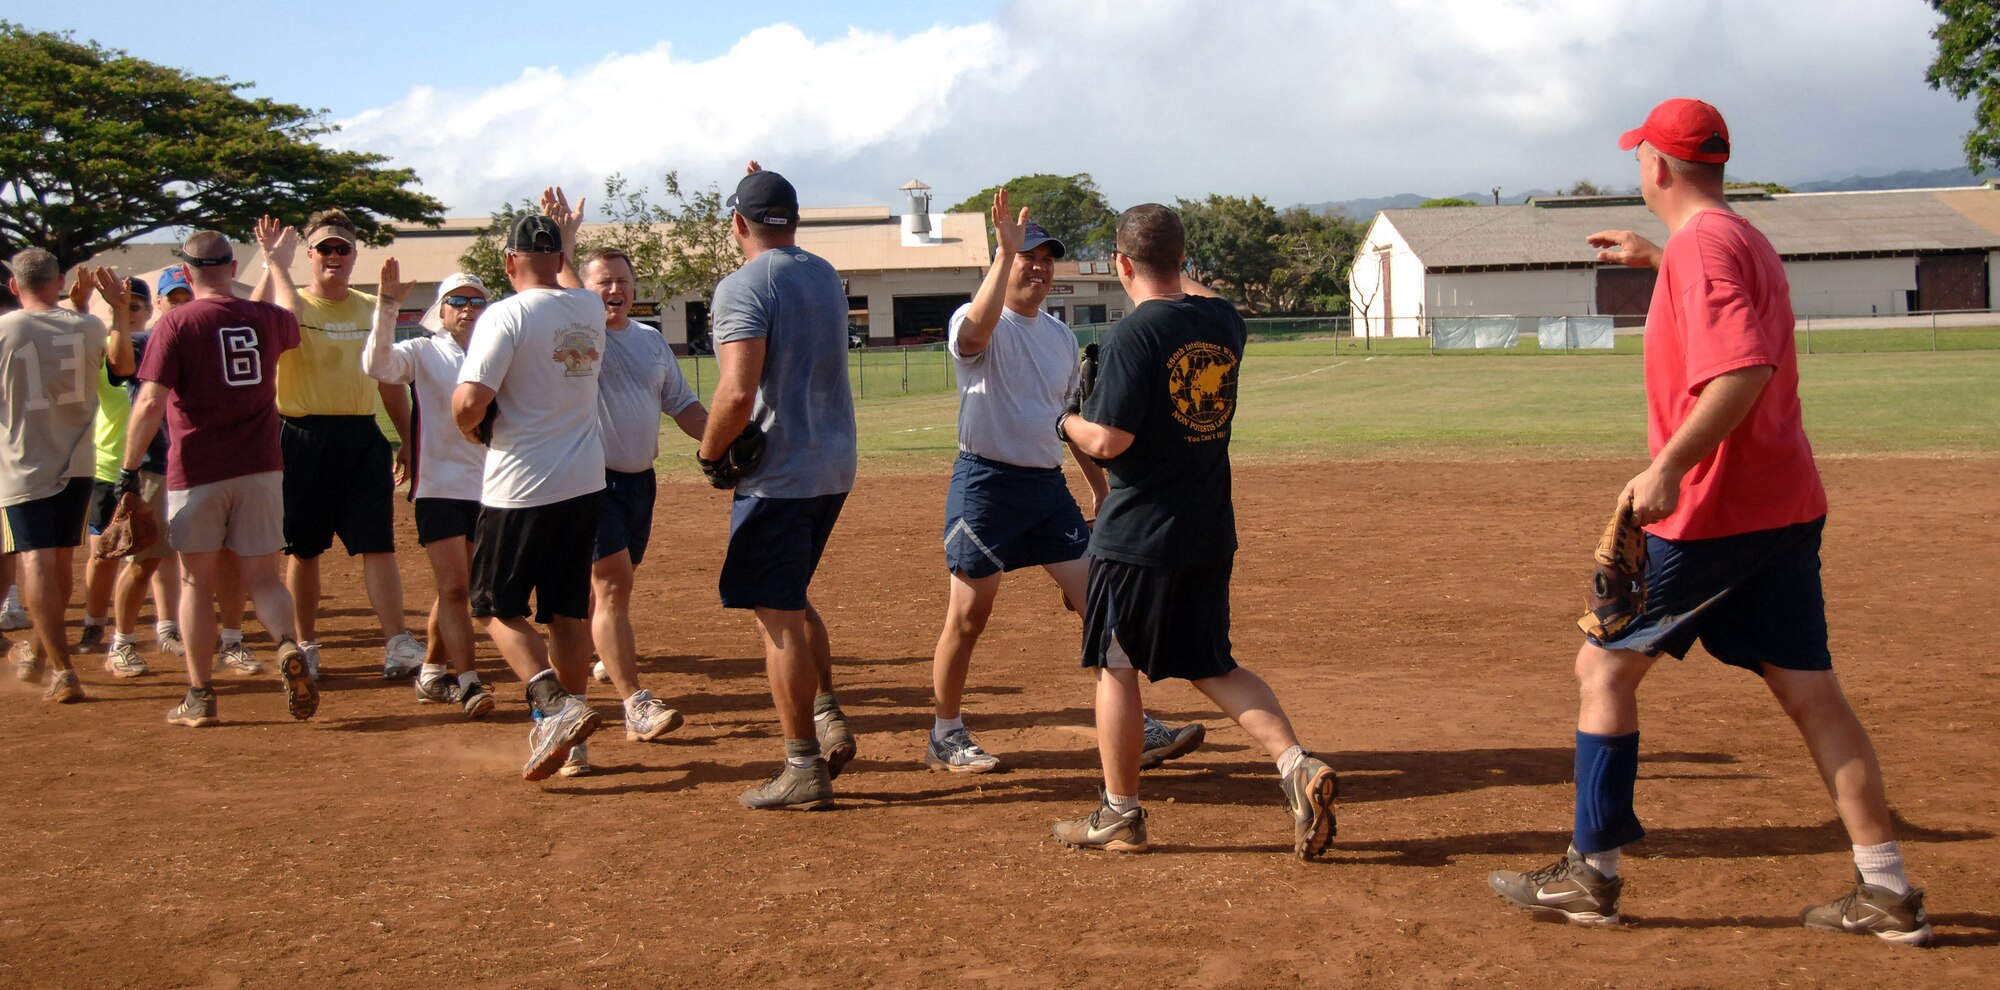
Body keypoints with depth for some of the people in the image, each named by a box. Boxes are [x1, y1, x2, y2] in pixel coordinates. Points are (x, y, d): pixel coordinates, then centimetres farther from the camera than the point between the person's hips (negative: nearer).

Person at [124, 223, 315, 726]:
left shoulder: (177, 323, -6)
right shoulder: (265, 318, 5)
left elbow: (150, 403, -13)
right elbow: (295, 320, 31)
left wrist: (129, 470, -6)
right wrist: (276, 259, 43)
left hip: (196, 473, -3)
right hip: (260, 470, 3)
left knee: (197, 581, 8)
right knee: (263, 577, 8)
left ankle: (200, 697, 11)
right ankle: (289, 646, -21)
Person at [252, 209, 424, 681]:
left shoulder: (371, 309, 12)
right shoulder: (291, 304, 2)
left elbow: (390, 379, 17)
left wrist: (409, 440, 13)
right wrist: (273, 264, -19)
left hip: (362, 438, 2)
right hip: (304, 438, -2)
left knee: (379, 545, -5)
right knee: (304, 549, 8)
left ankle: (397, 646, -7)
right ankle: (304, 646, 21)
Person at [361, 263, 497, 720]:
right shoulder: (423, 353, -1)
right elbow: (377, 364, -20)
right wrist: (387, 305, -30)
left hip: (487, 489, 4)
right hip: (440, 486, -4)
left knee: (458, 588, 13)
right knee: (454, 587, -10)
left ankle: (432, 672, 27)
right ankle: (466, 683, -7)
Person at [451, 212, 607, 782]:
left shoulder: (507, 315, -14)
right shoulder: (591, 310, 4)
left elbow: (469, 401, -20)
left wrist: (468, 428, -1)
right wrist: (561, 237, 38)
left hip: (521, 487, -6)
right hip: (584, 481, 6)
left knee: (496, 606, 6)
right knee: (570, 609, 13)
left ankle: (555, 702, -15)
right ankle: (566, 734, 19)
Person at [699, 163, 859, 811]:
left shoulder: (743, 288, -14)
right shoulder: (826, 276, 10)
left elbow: (738, 393, -24)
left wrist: (709, 452, -8)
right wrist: (770, 193, 34)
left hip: (779, 474, -8)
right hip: (835, 467, 8)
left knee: (778, 617, -2)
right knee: (792, 600, 23)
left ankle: (805, 769, 1)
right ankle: (827, 716, 15)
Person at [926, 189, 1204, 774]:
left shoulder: (1061, 336, 14)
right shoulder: (981, 323, -7)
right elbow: (975, 334, -34)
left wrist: (1101, 488, 19)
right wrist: (1005, 252, -35)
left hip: (1049, 485, 6)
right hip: (986, 482, -6)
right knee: (968, 615, 1)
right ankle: (945, 737, 16)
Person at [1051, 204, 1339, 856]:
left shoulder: (1135, 333, -17)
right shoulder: (1224, 322, 3)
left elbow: (1108, 441, -20)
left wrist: (1067, 423, 0)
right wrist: (1176, 275, 43)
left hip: (1138, 535, -6)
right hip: (1211, 532, 7)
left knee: (1116, 668, 8)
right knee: (1211, 666, 17)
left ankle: (1120, 814, 15)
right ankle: (1297, 765, 0)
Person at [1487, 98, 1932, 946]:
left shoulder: (1701, 245, -14)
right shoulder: (1749, 241, 16)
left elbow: (1742, 369, -27)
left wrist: (1668, 468, -32)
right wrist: (1652, 260, 41)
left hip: (1712, 511, -9)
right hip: (1788, 506, 9)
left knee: (1604, 667, 3)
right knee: (1811, 691, 9)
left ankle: (1591, 874, 8)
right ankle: (1887, 893, 9)